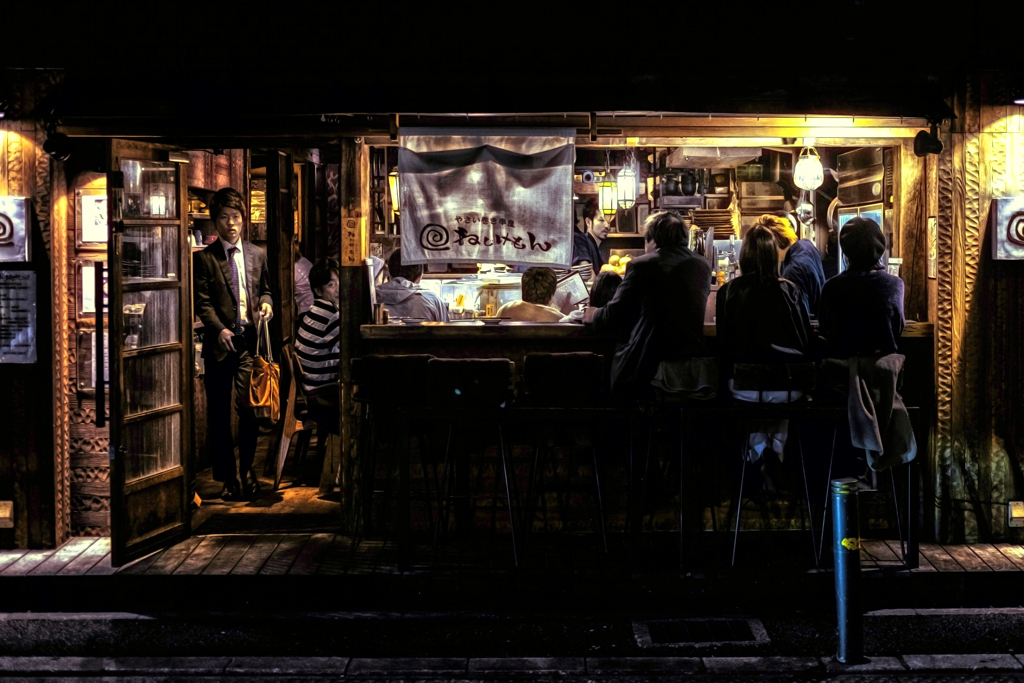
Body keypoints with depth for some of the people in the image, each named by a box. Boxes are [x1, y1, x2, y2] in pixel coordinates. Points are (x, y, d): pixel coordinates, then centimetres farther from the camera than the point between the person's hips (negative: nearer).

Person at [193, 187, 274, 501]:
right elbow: (202, 302, -3)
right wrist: (220, 329, -16)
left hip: (250, 342, 2)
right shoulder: (204, 258, 2)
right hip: (220, 343, -1)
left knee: (249, 407, -6)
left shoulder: (257, 254, 13)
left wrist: (266, 303, 0)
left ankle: (247, 470, 12)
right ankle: (228, 478, 13)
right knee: (219, 413, 4)